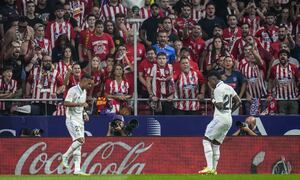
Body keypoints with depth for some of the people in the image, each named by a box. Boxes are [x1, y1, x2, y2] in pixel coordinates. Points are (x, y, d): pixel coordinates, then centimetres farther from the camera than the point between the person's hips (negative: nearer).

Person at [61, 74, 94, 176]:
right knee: (80, 140, -22)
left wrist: (84, 114, 9)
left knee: (78, 144, 5)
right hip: (72, 119, -9)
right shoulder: (73, 90, -14)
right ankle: (65, 156, -3)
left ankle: (77, 170, 4)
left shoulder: (84, 91, 14)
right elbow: (66, 103, -24)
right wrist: (80, 104, -28)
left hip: (80, 120, 9)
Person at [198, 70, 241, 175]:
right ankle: (214, 170, 9)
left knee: (206, 140, -5)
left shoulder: (218, 89, -11)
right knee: (216, 144, 14)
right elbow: (238, 102, 16)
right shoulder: (228, 88, 16)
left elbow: (220, 106, -18)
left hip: (220, 118, -9)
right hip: (229, 120, 9)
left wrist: (213, 101, -1)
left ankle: (210, 167, -16)